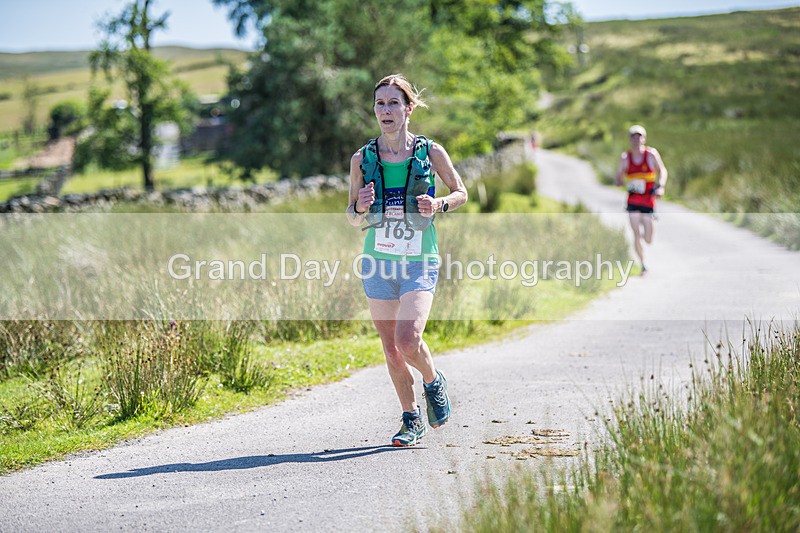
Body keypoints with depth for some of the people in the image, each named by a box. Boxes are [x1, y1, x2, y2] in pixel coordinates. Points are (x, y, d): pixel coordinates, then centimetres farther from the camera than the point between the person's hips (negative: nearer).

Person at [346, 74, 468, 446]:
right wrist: (361, 207, -14)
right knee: (391, 350, 6)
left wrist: (438, 205, -12)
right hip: (377, 261, 3)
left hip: (419, 262, -3)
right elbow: (353, 220, 9)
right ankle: (412, 419, 25)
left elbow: (460, 193, 10)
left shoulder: (430, 152, -3)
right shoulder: (362, 159, 2)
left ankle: (433, 381, 14)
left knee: (408, 340, -19)